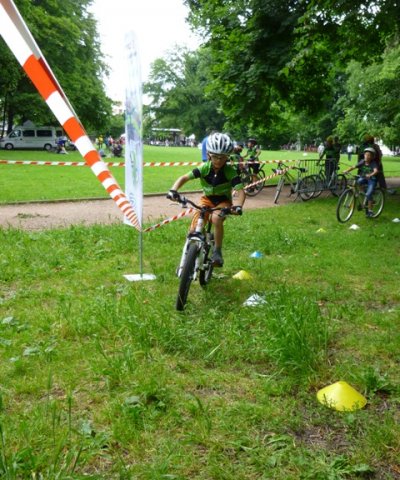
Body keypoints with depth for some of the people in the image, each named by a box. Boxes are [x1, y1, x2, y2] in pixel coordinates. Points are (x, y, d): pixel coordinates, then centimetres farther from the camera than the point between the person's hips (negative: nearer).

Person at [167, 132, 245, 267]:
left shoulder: (230, 171, -22)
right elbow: (184, 178, -17)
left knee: (216, 219, -35)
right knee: (194, 229, -15)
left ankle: (217, 251, -14)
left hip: (223, 201, -2)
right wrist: (173, 190, -35)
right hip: (207, 199, 2)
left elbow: (240, 191, -30)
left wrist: (238, 206, -50)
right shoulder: (204, 168, -17)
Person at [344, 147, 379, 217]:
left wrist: (370, 175, -55)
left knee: (368, 194, -19)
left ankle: (370, 210, -4)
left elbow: (376, 171, -35)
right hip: (363, 178, 4)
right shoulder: (362, 162, -4)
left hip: (372, 180, -4)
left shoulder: (374, 163, -17)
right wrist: (346, 171, -27)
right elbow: (353, 167, -9)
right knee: (358, 182, -29)